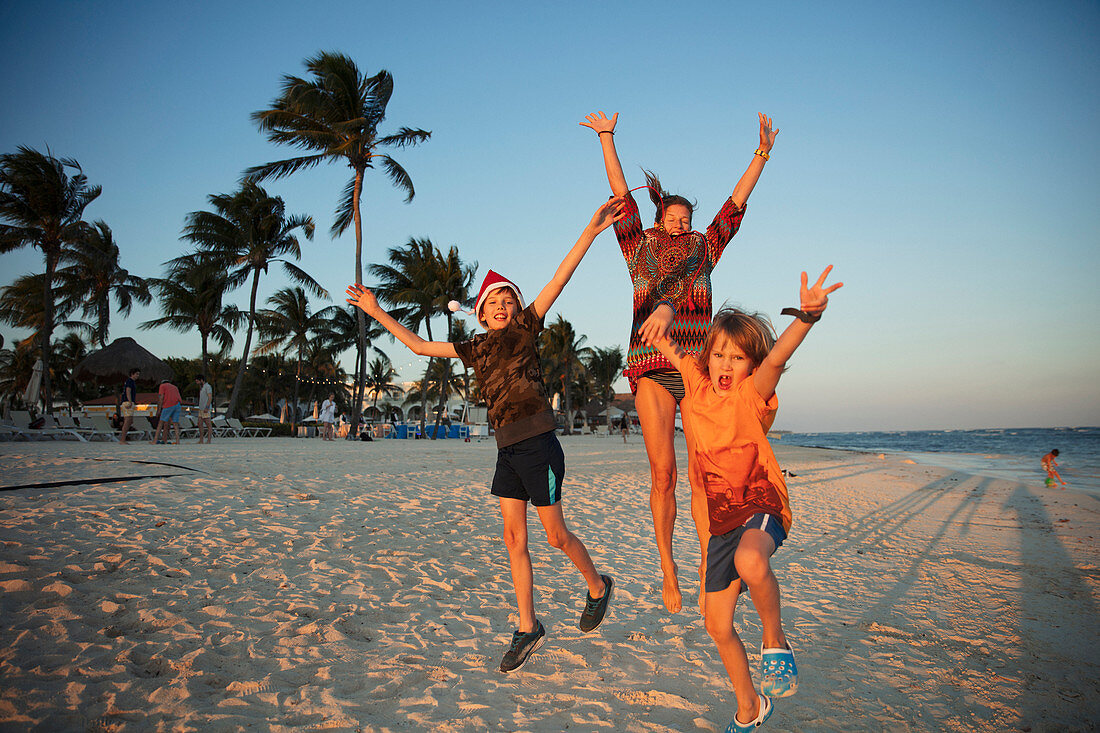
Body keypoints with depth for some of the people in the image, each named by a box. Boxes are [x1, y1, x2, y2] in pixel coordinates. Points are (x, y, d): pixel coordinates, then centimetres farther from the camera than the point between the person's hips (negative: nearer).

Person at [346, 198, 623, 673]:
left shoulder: (526, 329, -2)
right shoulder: (475, 349, 12)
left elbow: (559, 279, -11)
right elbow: (418, 345, 21)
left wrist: (591, 231, -20)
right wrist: (376, 312, 22)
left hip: (538, 445, -5)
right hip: (507, 450, 6)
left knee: (555, 535, 5)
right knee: (514, 537, 6)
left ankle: (598, 586, 33)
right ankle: (527, 629, 17)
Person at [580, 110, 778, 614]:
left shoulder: (704, 250, 21)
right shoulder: (640, 251, 18)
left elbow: (736, 201, 23)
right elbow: (620, 192, 18)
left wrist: (762, 155, 23)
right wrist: (606, 138, 19)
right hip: (652, 371, -1)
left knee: (701, 476, -5)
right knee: (662, 473, -5)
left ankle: (708, 570, 4)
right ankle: (668, 570, 7)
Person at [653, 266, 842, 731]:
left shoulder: (752, 395, -11)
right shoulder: (696, 382, 3)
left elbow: (777, 358, -32)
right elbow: (667, 347, 20)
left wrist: (807, 315, -47)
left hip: (761, 504, -6)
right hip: (722, 517, 6)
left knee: (751, 563, -40)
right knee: (717, 625, 10)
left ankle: (774, 640, -10)